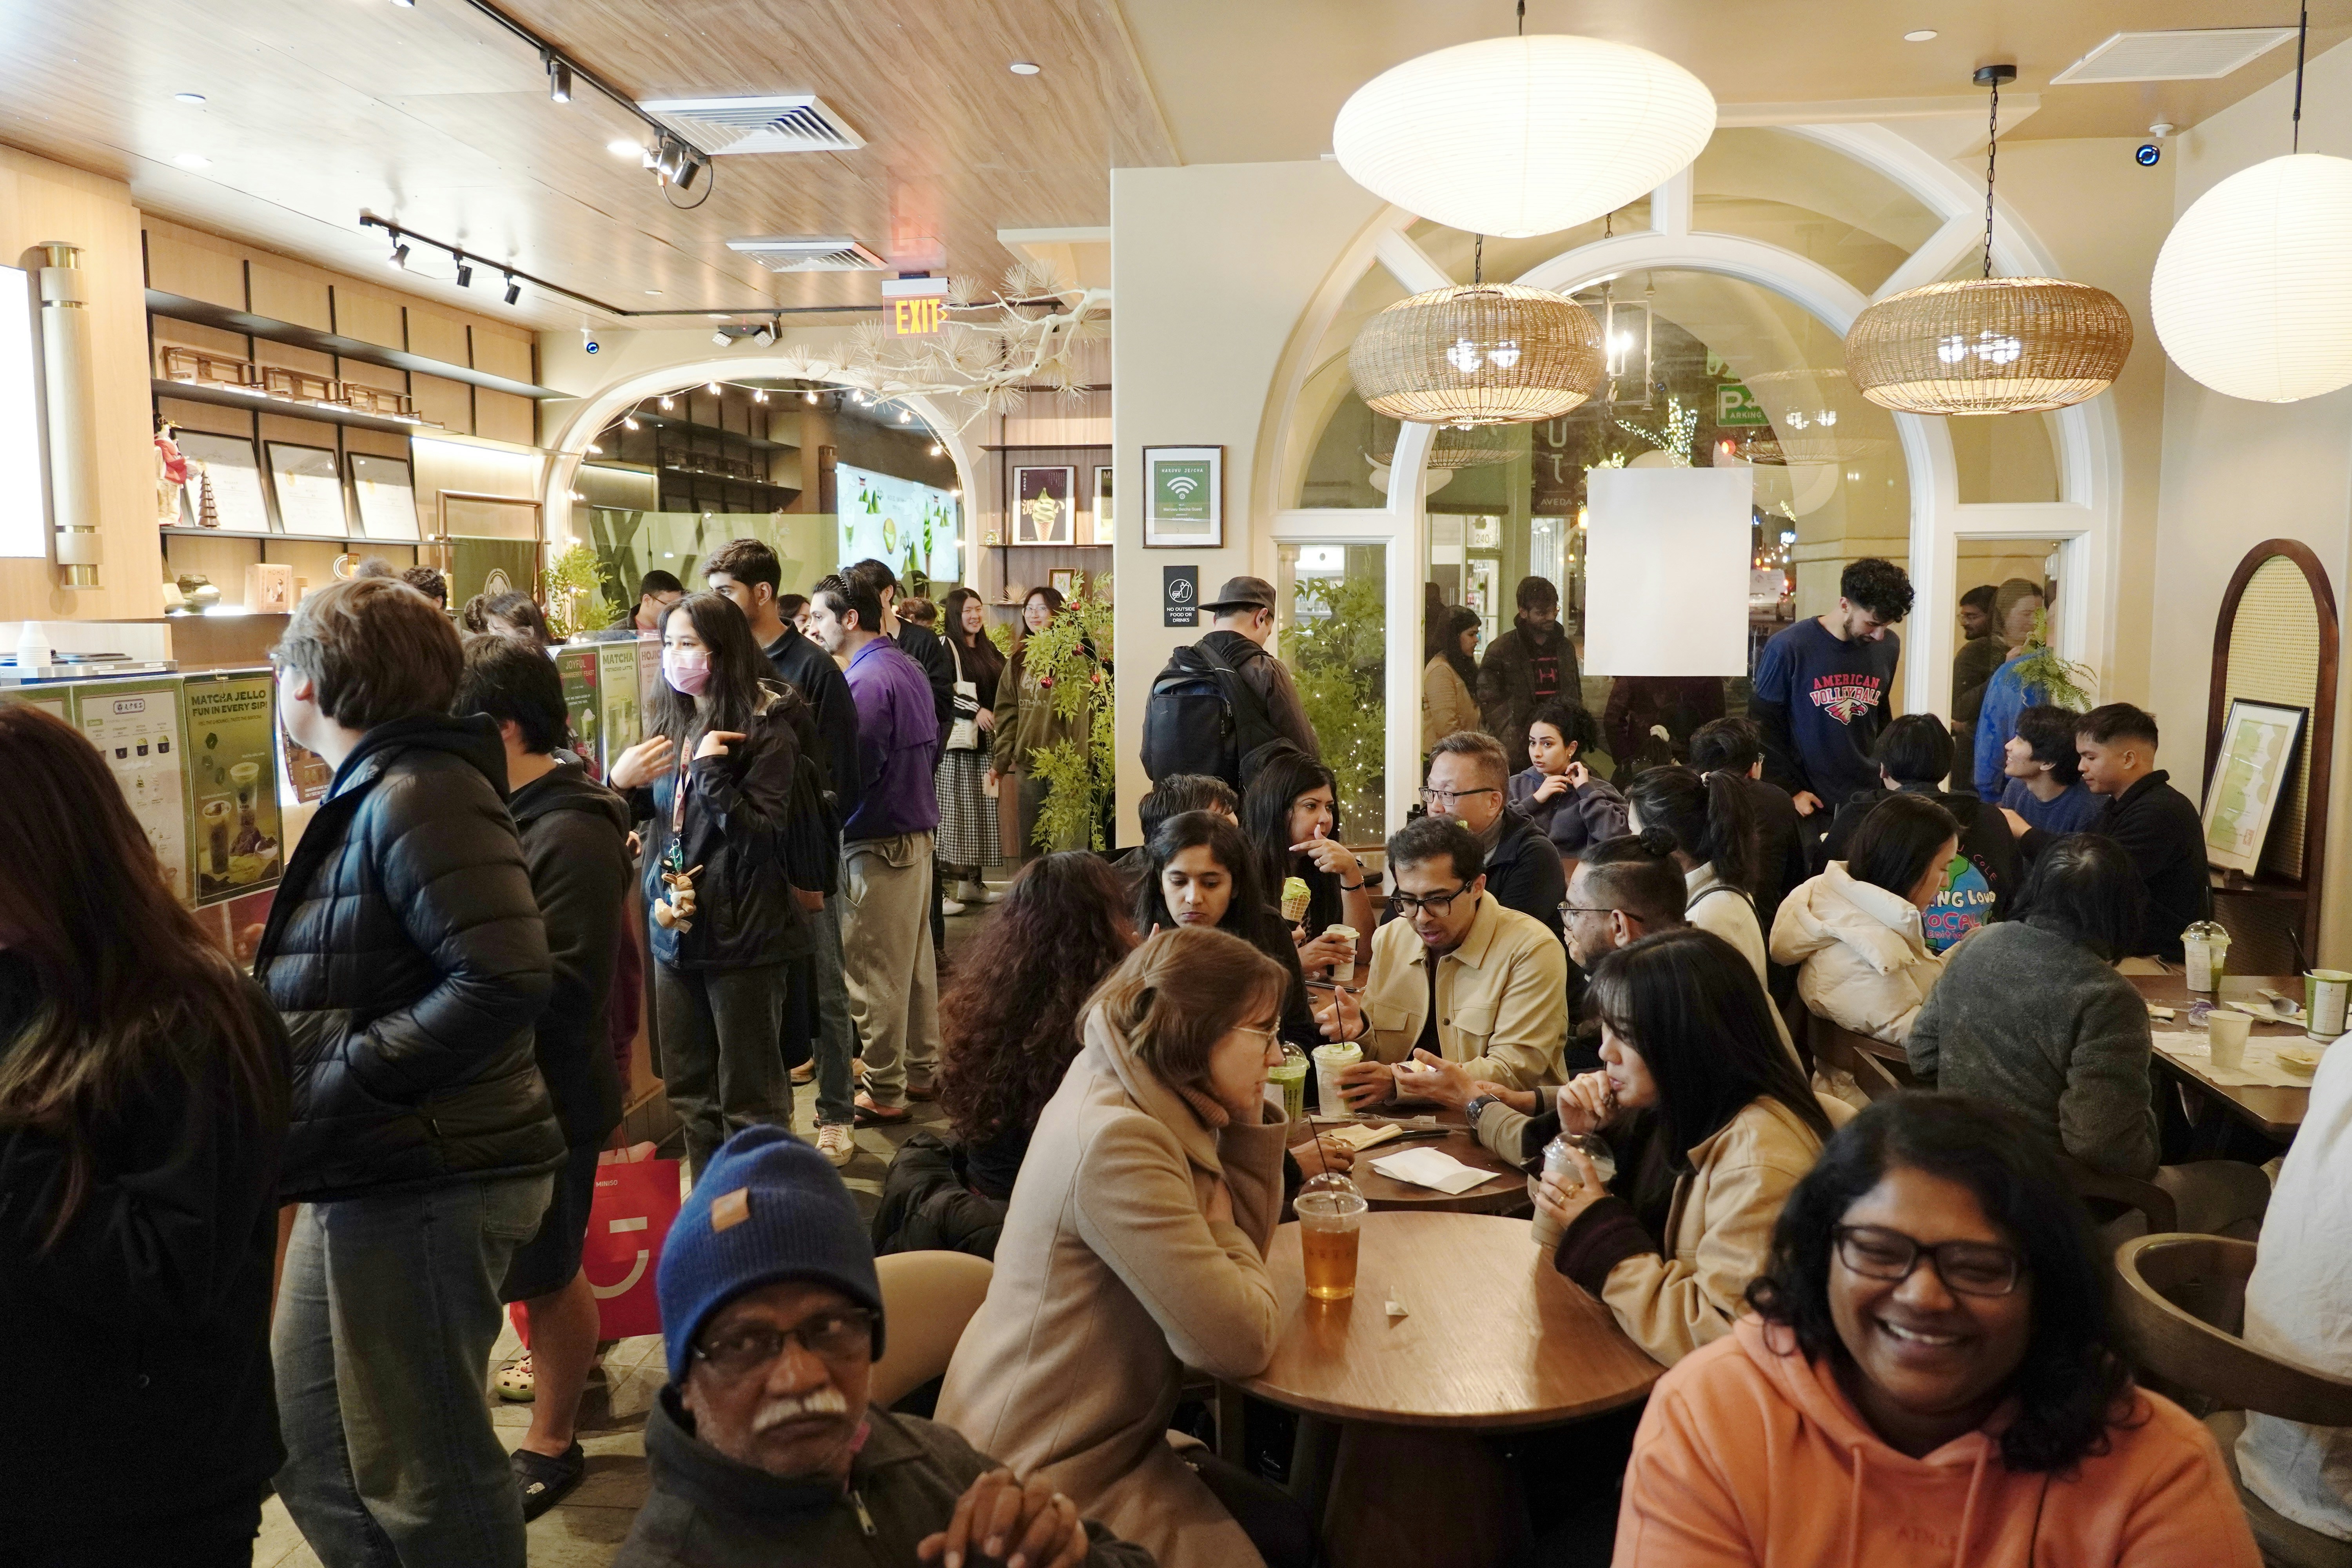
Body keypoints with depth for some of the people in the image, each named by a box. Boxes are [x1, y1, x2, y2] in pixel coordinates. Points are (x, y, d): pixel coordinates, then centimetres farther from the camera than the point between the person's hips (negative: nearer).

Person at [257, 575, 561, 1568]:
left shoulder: (419, 796, -18)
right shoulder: (372, 794, 13)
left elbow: (505, 982, -28)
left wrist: (329, 1089, -23)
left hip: (425, 1186, -10)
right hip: (368, 1180, 10)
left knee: (424, 1471, 5)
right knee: (311, 1445, 23)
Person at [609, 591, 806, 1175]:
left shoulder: (765, 728, -13)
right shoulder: (667, 719, 6)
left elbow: (760, 831, -20)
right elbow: (642, 812, 14)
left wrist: (711, 767, -24)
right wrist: (621, 782, -6)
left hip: (742, 930, -7)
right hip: (674, 926, 7)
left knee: (750, 1101, 5)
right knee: (689, 1090, 18)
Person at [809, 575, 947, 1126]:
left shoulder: (865, 682, -19)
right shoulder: (908, 668, 10)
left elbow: (853, 773, -23)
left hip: (877, 841, -9)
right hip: (918, 829, 10)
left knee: (874, 971, 0)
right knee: (916, 956, 17)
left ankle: (883, 1094, 8)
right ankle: (920, 1067, 29)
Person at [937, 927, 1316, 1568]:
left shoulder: (1147, 1103, 2)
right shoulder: (1115, 1141, -28)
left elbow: (1244, 1239, 5)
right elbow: (1240, 1341, -28)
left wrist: (1247, 1117, -6)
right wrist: (1217, 1219, -10)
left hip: (1098, 1438, 9)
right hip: (1048, 1482, -9)